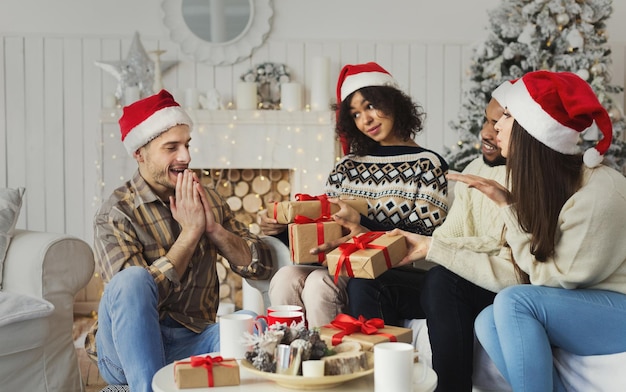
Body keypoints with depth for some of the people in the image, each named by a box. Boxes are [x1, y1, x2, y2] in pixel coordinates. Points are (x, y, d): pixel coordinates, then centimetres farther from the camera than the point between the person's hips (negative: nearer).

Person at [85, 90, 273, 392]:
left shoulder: (207, 199, 5)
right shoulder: (115, 214, -8)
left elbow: (261, 267, 1)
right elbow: (134, 292, -20)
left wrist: (213, 227, -14)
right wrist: (190, 231, -18)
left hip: (195, 339, 3)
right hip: (131, 346, -2)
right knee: (132, 278, -32)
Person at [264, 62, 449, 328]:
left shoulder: (428, 165, 3)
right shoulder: (347, 167, 17)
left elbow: (425, 239, -6)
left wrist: (362, 224, -18)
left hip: (398, 272, -4)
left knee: (320, 283, -30)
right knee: (286, 278, -24)